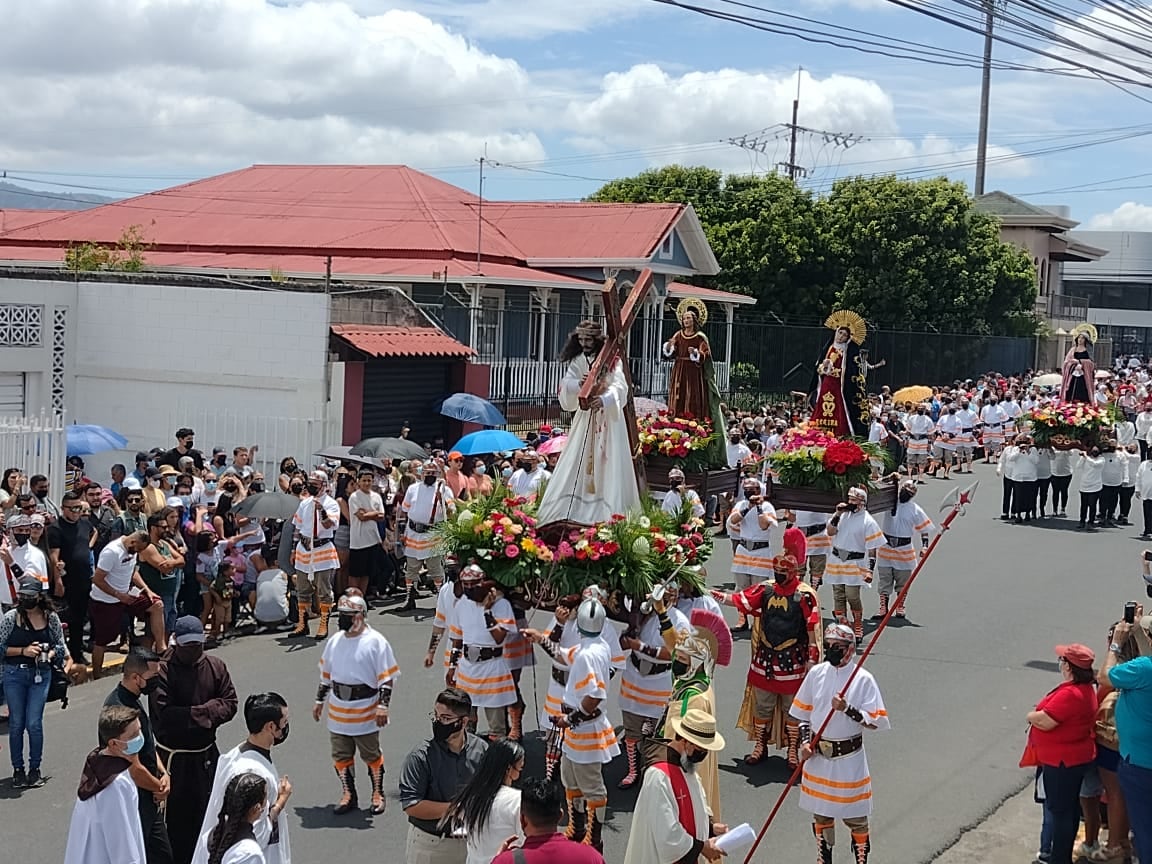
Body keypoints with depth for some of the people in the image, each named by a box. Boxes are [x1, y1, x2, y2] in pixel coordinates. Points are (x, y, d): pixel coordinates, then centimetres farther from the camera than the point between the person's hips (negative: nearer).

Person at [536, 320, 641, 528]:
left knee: (607, 463, -7)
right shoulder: (576, 362, 5)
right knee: (577, 464, -1)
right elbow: (565, 385, -7)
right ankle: (573, 511, 2)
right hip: (585, 418, 4)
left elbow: (619, 386, -20)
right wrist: (579, 383, -29)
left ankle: (610, 512, -7)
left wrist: (604, 399, -39)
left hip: (608, 418, -4)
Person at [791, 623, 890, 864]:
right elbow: (803, 712, 11)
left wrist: (848, 709, -25)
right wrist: (805, 742, -1)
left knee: (856, 817, 4)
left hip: (849, 759, -4)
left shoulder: (863, 679, -12)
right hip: (817, 756, 4)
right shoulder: (816, 673, 0)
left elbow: (875, 722, -13)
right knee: (821, 813, 17)